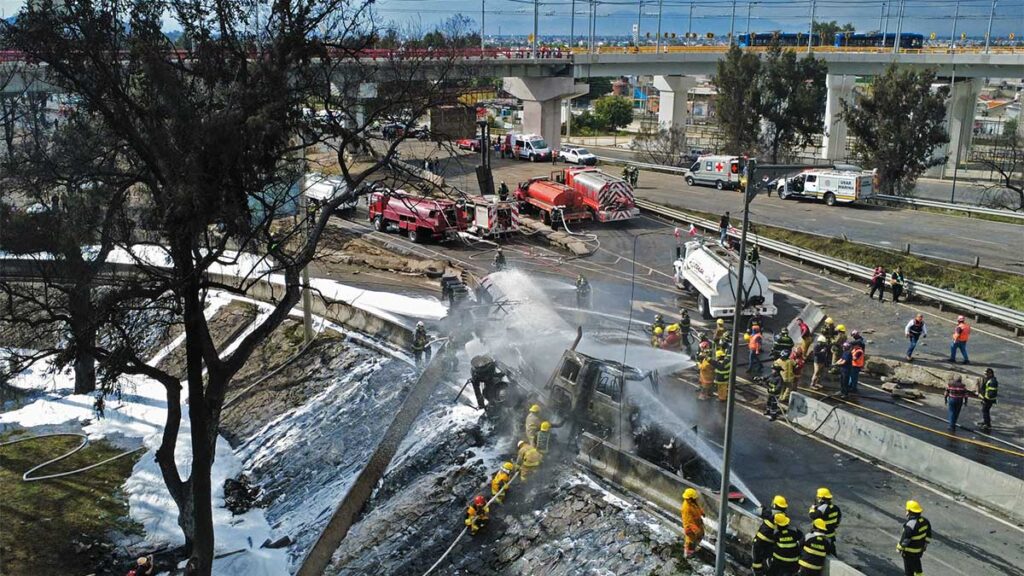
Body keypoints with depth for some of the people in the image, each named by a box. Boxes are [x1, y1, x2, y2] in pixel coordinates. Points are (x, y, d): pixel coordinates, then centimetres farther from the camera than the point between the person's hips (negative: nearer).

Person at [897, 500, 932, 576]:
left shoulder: (910, 525, -33)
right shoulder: (924, 521, -8)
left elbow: (905, 539, -25)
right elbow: (928, 534, 6)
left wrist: (899, 548, -10)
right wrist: (925, 543, 20)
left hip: (910, 551, -8)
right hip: (920, 549, 8)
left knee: (909, 568, 10)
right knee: (916, 563, 31)